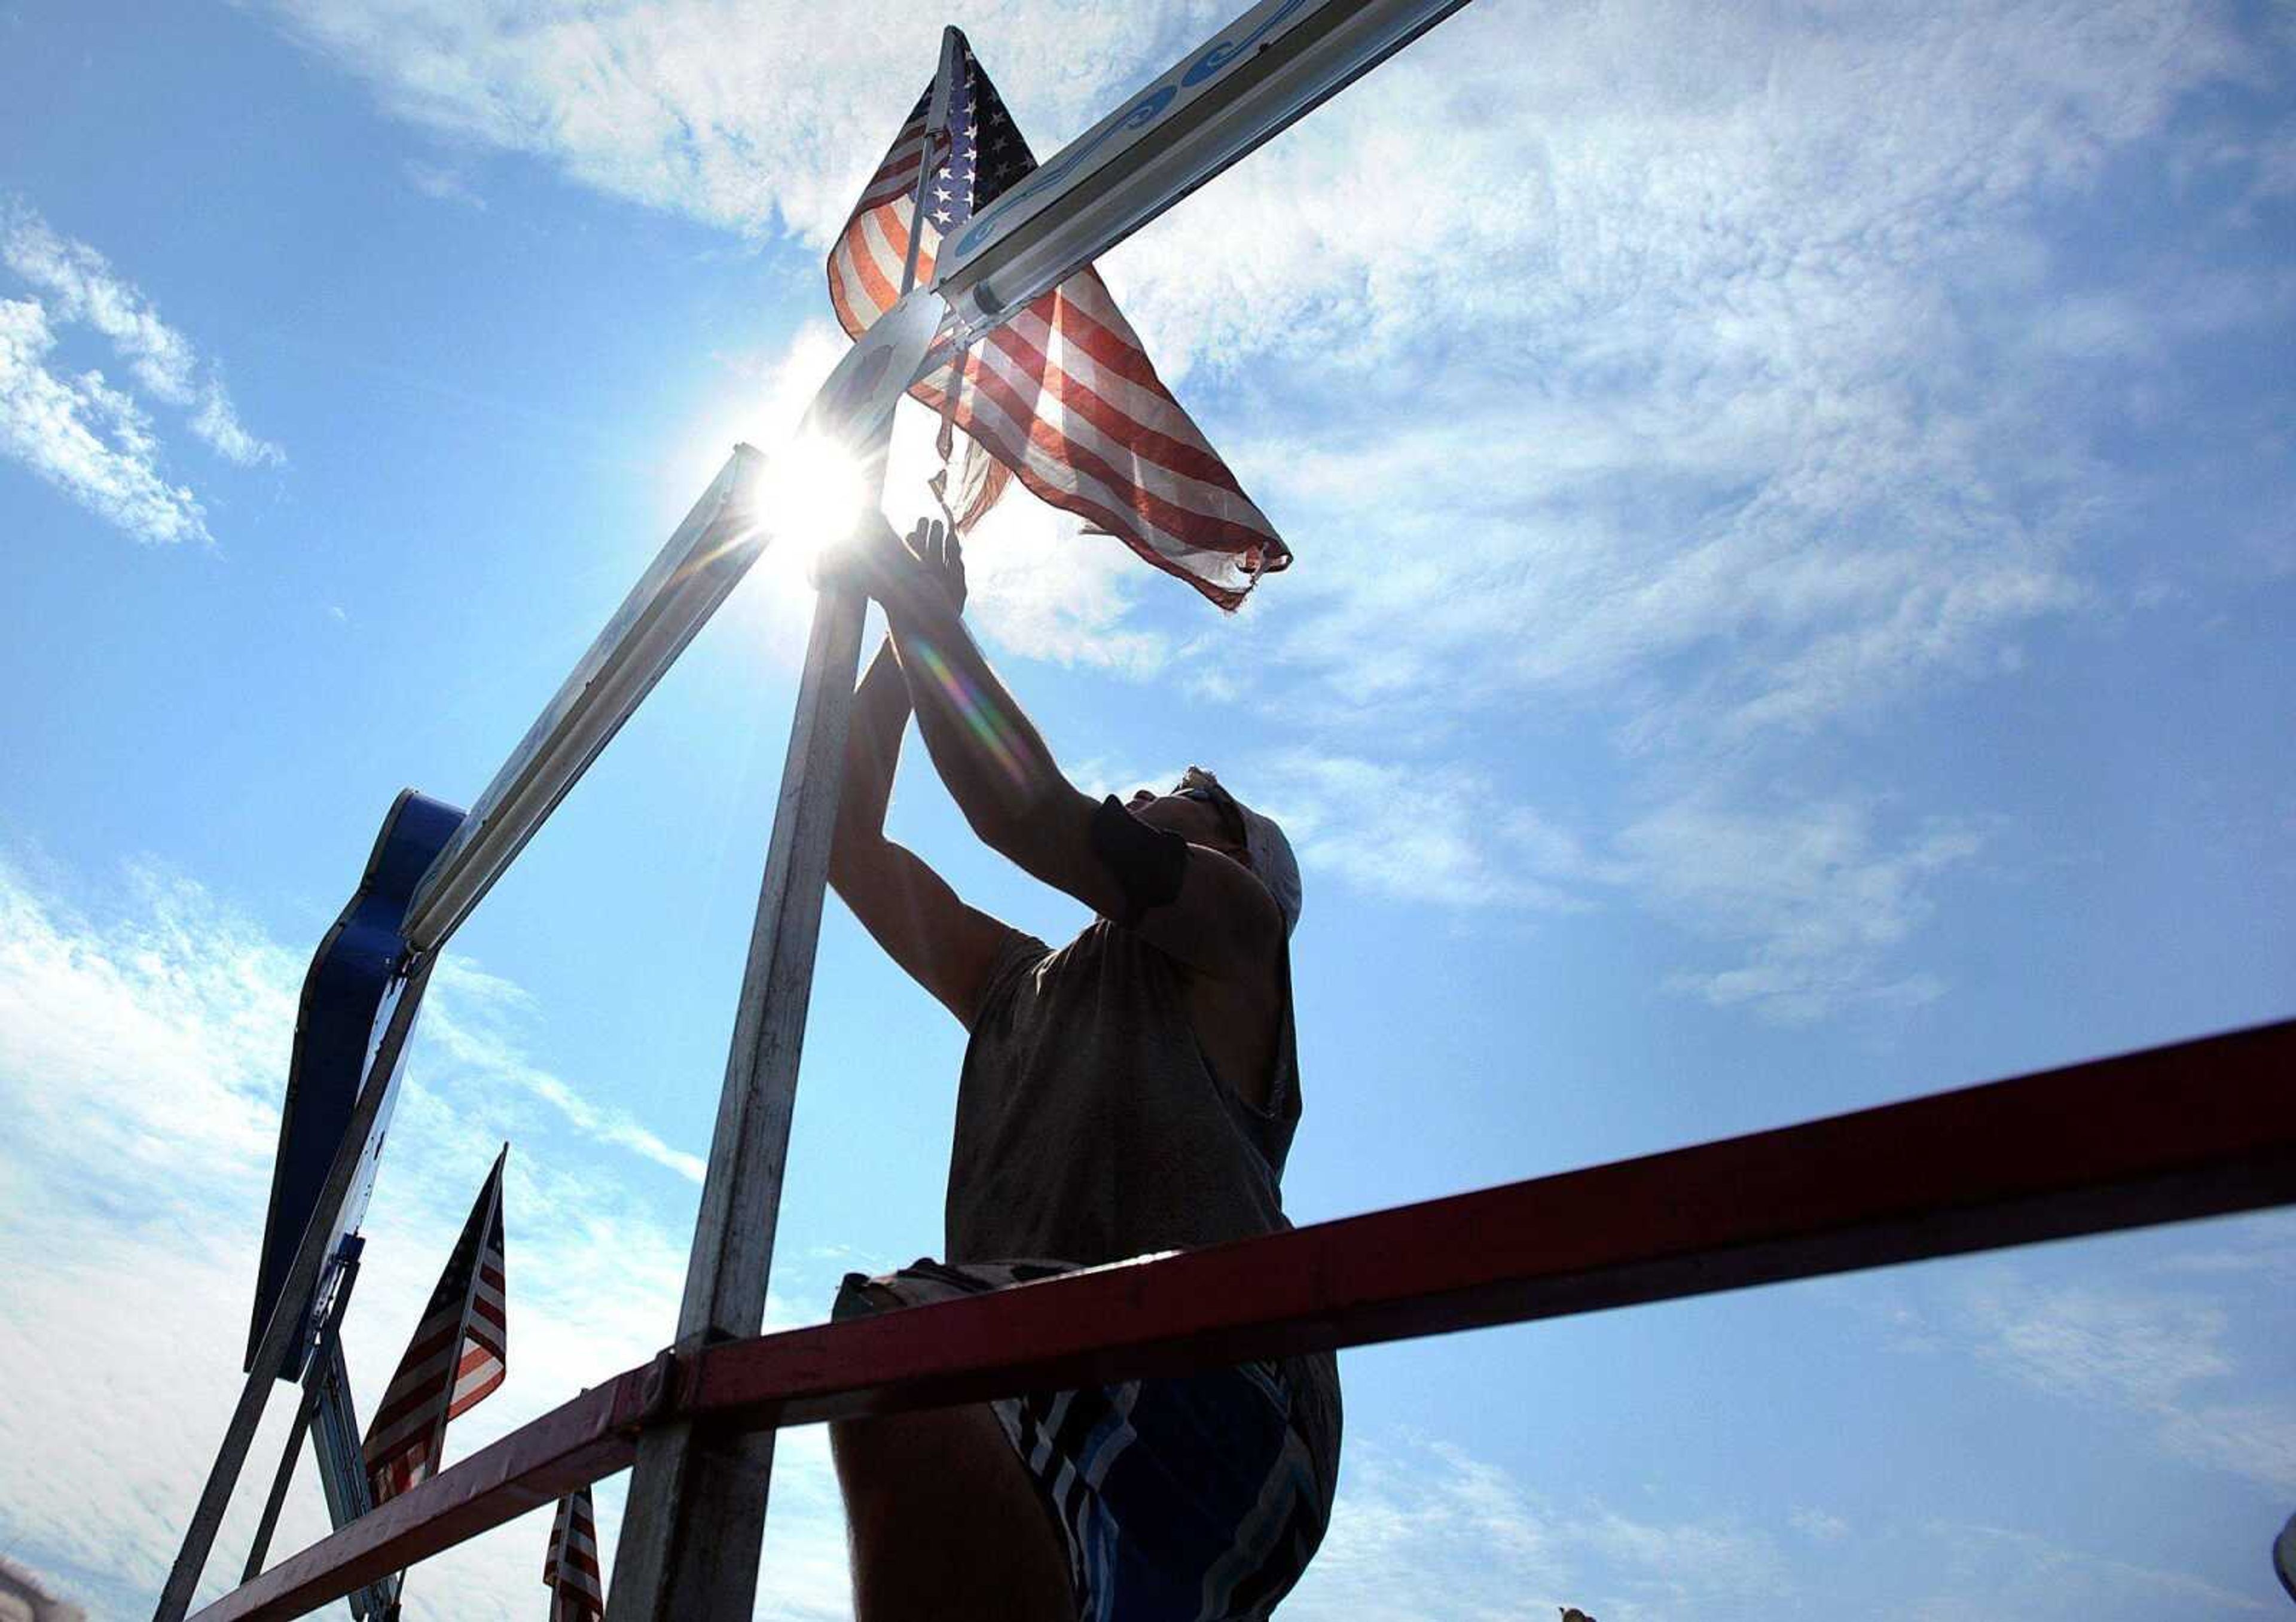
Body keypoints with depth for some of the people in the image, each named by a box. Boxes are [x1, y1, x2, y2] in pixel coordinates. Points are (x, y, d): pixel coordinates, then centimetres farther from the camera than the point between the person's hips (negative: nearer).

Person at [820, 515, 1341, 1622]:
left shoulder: (1232, 926, 13)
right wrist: (905, 631, 28)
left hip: (1209, 1376, -7)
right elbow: (849, 843, 30)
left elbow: (1027, 813, -2)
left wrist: (925, 604, 8)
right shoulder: (1014, 983, 32)